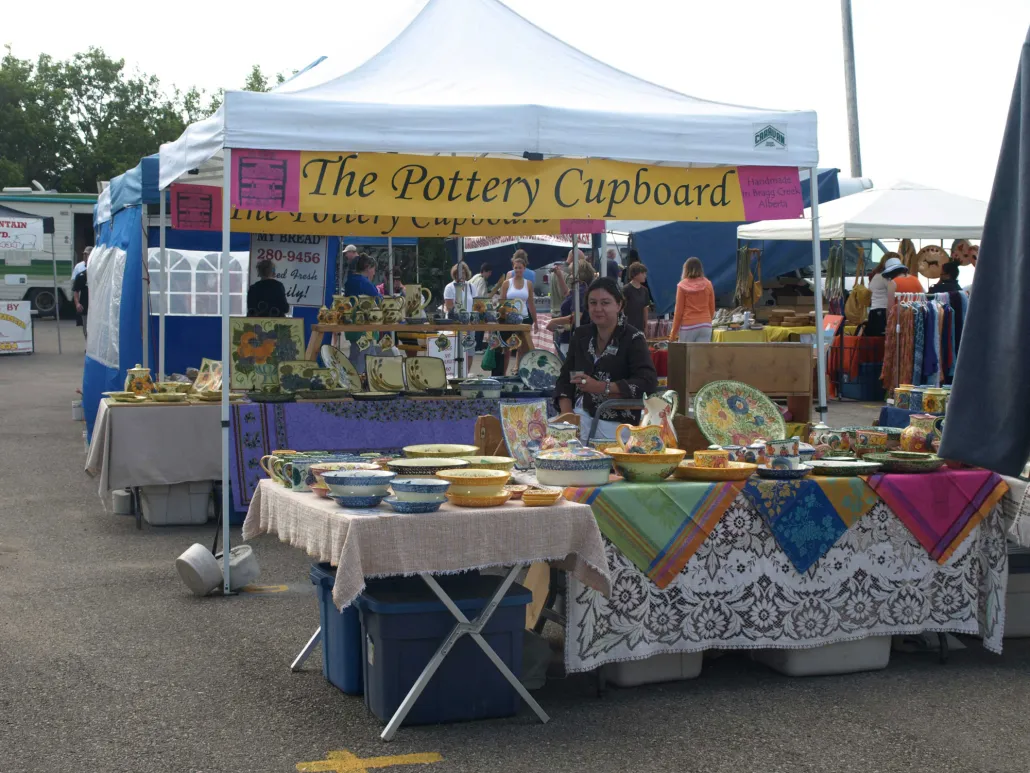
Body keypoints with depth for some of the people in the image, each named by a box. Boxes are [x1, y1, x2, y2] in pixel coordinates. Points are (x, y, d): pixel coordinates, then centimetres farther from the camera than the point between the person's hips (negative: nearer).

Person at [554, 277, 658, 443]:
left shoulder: (633, 339, -4)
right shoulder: (581, 335, 13)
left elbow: (648, 382, -16)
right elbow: (565, 378, 12)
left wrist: (601, 387, -23)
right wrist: (567, 414, -6)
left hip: (616, 423, -4)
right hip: (582, 415, 4)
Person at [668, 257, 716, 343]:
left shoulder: (682, 285, -4)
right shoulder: (708, 284, 3)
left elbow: (679, 311, -3)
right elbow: (712, 308, 9)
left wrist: (673, 332, 3)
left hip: (688, 326, -2)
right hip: (705, 325, 2)